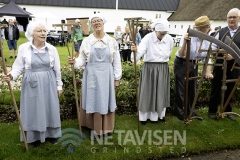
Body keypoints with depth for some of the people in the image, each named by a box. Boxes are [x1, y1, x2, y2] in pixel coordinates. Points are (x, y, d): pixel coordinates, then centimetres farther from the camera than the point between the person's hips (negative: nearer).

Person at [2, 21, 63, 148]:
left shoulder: (52, 49, -1)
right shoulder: (23, 48, -5)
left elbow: (57, 70, 4)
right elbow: (19, 67, -1)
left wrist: (59, 86, 7)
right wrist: (12, 75, -22)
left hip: (48, 84, 1)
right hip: (31, 85, -1)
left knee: (49, 108, 10)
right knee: (33, 109, 7)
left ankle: (51, 134, 29)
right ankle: (33, 137, 24)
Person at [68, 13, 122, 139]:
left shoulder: (112, 41, 2)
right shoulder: (86, 41, 1)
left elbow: (116, 62, 4)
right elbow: (82, 60, 2)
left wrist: (117, 78, 2)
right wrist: (74, 61, -20)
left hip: (107, 75, 0)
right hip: (91, 75, 0)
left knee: (105, 101, 8)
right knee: (93, 102, 6)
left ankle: (105, 129, 24)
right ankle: (94, 129, 23)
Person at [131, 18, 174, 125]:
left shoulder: (170, 39, -4)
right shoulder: (148, 38, -16)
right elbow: (140, 52, -29)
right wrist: (135, 51, -50)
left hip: (163, 69, 4)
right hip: (149, 69, -4)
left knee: (161, 93, 14)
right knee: (147, 92, 5)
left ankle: (159, 114, 32)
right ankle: (144, 116, 19)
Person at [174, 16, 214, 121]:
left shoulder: (207, 39, -4)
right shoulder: (189, 36, -22)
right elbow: (181, 55, -27)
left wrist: (208, 71, -13)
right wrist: (185, 42, -42)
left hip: (194, 64, 6)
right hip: (182, 64, -6)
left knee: (192, 88, 15)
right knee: (181, 89, 3)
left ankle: (191, 111, 32)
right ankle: (179, 112, 20)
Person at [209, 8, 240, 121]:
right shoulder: (221, 32, 5)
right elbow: (213, 47, 6)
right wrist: (216, 52, -14)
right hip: (220, 65, 0)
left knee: (230, 89, 13)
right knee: (216, 89, 6)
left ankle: (227, 111, 29)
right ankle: (212, 111, 18)